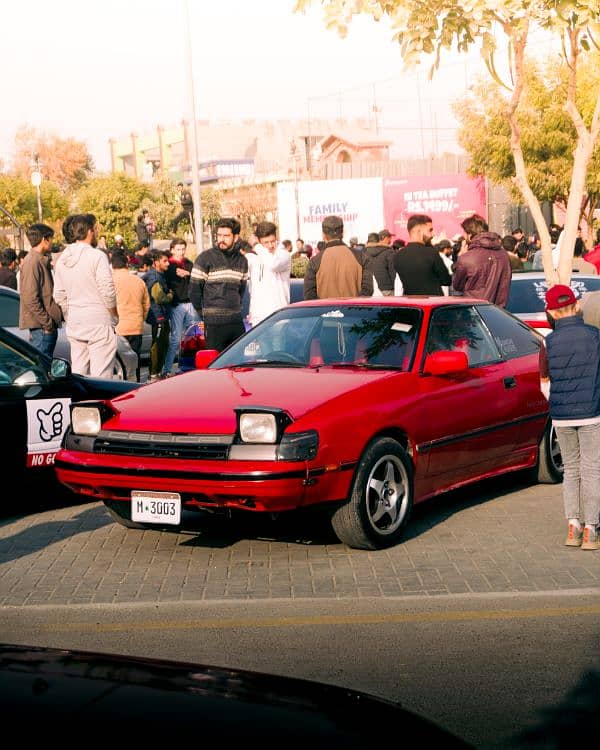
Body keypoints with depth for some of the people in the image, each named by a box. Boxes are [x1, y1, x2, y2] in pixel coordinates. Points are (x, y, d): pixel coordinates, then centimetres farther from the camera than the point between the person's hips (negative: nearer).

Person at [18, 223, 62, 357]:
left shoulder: (41, 261, 18)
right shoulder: (32, 262, -14)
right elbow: (31, 298, -20)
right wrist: (47, 322, -19)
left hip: (46, 325, 10)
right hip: (41, 326, -10)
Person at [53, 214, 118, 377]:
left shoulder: (62, 260, 9)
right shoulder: (97, 256, -11)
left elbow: (59, 295, 12)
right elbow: (108, 292, -14)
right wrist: (115, 315, 0)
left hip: (74, 323, 7)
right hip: (99, 322, -7)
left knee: (77, 372, 11)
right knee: (101, 375, -6)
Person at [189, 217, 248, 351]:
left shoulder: (242, 260, 10)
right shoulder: (206, 258, -5)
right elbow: (194, 290, -1)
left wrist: (235, 308, 13)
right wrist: (204, 314, 3)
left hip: (237, 322, 5)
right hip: (214, 324, -5)